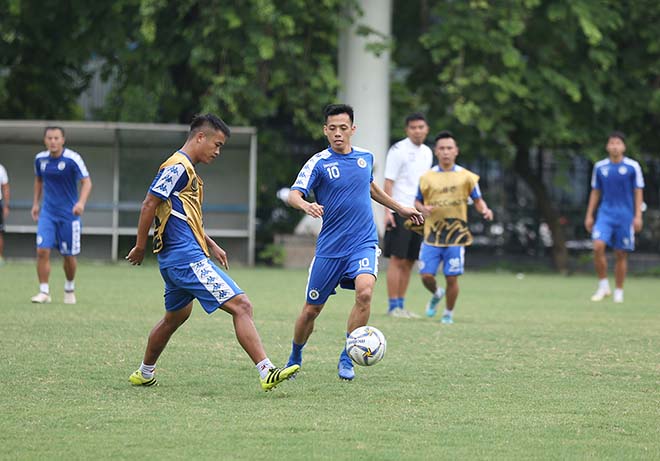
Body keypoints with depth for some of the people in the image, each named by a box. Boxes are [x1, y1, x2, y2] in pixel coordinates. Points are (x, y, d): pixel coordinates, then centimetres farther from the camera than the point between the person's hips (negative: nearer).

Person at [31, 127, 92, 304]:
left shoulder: (73, 159, -14)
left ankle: (69, 288, 31)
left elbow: (87, 182, -17)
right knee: (42, 251, -12)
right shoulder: (40, 159, 1)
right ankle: (44, 291, -4)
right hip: (47, 213, 3)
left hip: (69, 214, -3)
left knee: (69, 255, 6)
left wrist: (81, 202, -33)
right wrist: (35, 203, 17)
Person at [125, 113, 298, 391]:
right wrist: (140, 247, -11)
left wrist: (211, 245, 25)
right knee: (240, 305, -15)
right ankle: (267, 373, -21)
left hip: (176, 260, 11)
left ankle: (144, 374, 34)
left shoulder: (187, 169, 20)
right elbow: (149, 206, -15)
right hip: (187, 258, -11)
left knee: (176, 316, 24)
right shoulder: (177, 167, -12)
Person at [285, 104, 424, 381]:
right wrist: (306, 205, -43)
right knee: (311, 309, 4)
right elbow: (294, 195, -20)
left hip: (363, 243, 2)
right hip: (330, 247, -2)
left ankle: (346, 359, -12)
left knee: (364, 292, -25)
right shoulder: (319, 163, -7)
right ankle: (294, 359, 32)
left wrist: (400, 208, 35)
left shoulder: (366, 157, 7)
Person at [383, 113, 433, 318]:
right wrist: (387, 212, -17)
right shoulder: (398, 150, -7)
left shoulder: (427, 152, 15)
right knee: (397, 260, -7)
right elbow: (388, 182, -10)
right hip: (400, 212, -7)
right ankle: (393, 306, -5)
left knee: (409, 262, 8)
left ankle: (401, 305, 12)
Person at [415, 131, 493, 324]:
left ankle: (449, 313, 18)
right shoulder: (427, 177, 4)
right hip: (432, 235, 1)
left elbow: (478, 200, 7)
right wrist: (422, 209, -11)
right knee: (426, 275, -5)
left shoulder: (466, 177, 1)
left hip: (456, 236, -1)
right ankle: (437, 294, 29)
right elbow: (417, 201, 12)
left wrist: (485, 210, -15)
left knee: (451, 278, -3)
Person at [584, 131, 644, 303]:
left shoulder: (633, 166, -2)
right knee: (598, 246, -18)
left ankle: (619, 292, 15)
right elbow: (595, 192, 14)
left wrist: (638, 216, -6)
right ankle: (603, 286, -5)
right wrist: (589, 215, 10)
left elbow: (638, 192, 1)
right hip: (605, 213, 2)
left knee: (621, 255, 2)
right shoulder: (600, 167, 6)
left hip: (625, 215, -1)